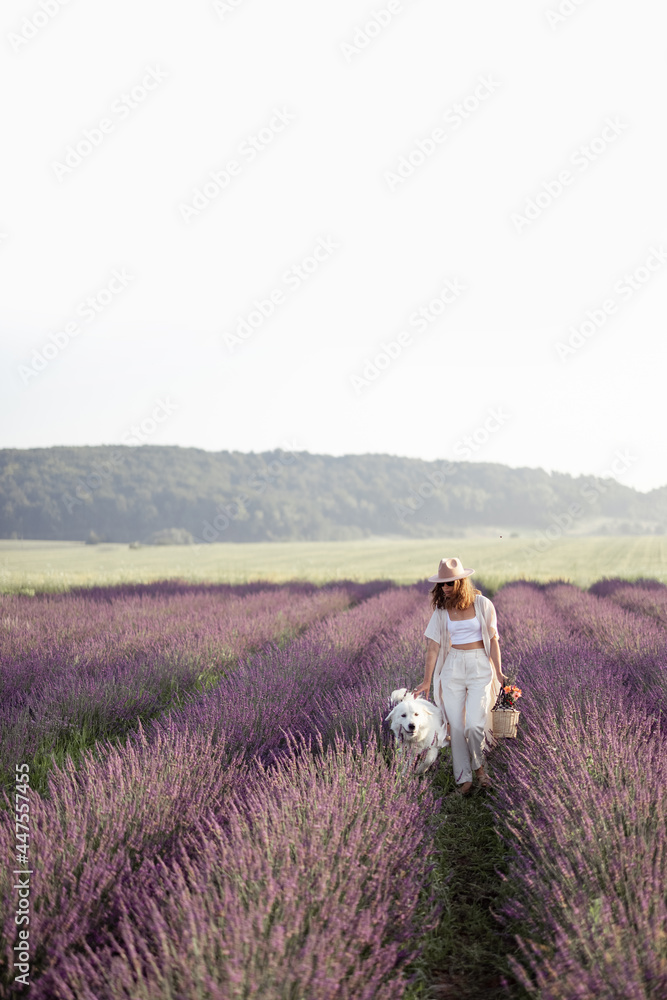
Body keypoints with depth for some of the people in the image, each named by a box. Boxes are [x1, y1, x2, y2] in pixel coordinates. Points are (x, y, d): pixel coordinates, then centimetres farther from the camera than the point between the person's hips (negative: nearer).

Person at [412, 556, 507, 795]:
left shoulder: (482, 604, -3)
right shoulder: (442, 610, 2)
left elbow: (492, 640, 3)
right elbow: (434, 646, 3)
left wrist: (498, 672, 2)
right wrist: (427, 681, 1)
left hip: (480, 667, -2)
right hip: (452, 667, 2)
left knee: (474, 724, -13)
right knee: (455, 725, 0)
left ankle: (479, 765, 15)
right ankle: (463, 777, 11)